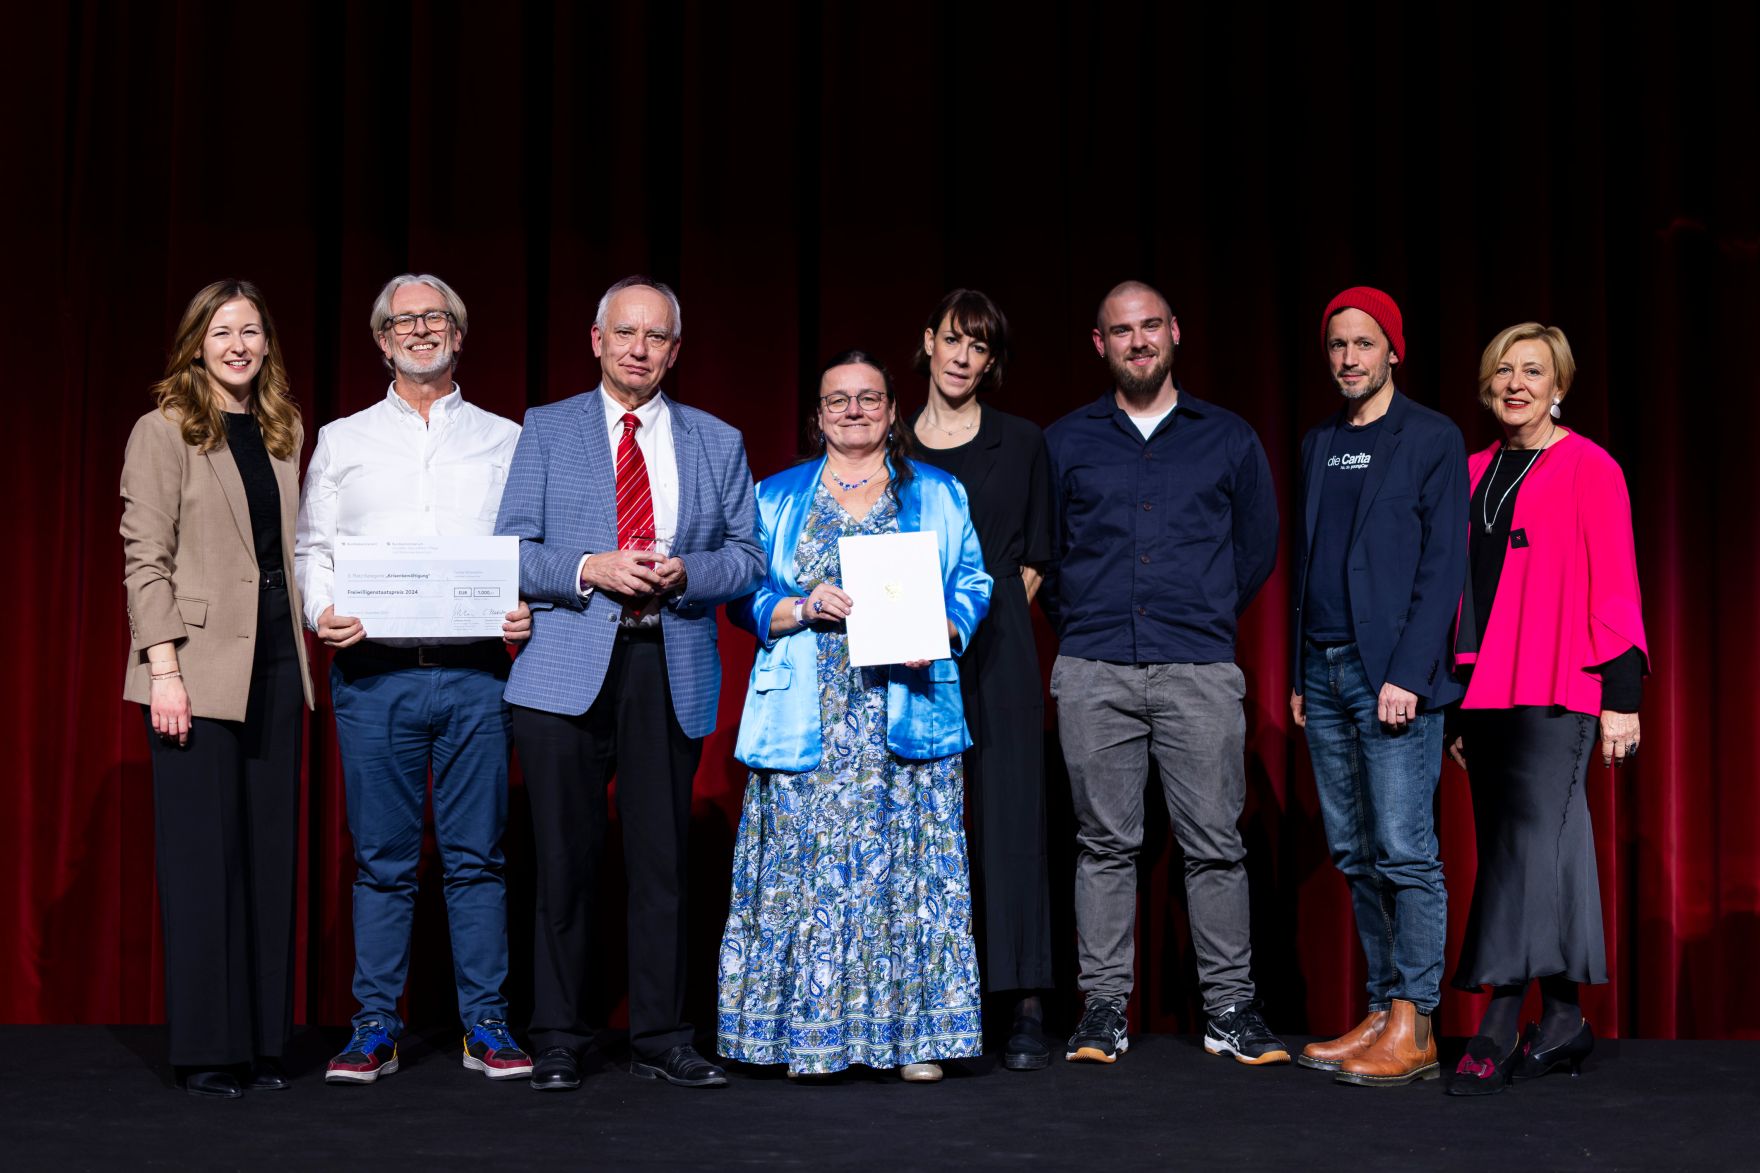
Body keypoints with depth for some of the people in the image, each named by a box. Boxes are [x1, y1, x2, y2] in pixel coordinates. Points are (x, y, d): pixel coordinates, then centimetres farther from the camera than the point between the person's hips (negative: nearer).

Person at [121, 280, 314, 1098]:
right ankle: (205, 1050, 7)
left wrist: (302, 651, 8)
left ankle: (261, 1041, 14)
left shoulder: (281, 434, 14)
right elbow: (145, 558, -8)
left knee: (269, 853, 7)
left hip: (274, 664, 6)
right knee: (202, 857, -1)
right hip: (200, 671, -6)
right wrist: (163, 669, -15)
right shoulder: (163, 432, -2)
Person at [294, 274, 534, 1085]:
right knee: (381, 857, 2)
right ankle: (375, 1027, 10)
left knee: (476, 855, 2)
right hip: (373, 673, 0)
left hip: (475, 672, 0)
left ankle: (486, 1025, 8)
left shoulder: (505, 439, 13)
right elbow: (312, 547, 11)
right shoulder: (342, 440, 14)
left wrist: (531, 607, -10)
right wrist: (322, 611, -8)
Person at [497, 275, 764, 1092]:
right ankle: (557, 1042, 11)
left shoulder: (717, 442, 13)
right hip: (569, 671, -1)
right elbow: (511, 551, 3)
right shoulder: (546, 430, 8)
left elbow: (747, 557, 11)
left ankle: (662, 1039, 14)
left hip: (671, 672, 2)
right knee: (565, 863, 1)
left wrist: (685, 574, -9)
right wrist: (591, 569, -13)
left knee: (663, 862, 4)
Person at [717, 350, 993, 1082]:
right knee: (808, 862, -3)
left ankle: (913, 1033, 4)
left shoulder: (938, 495, 13)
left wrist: (934, 631, -10)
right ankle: (810, 1034, 5)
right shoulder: (777, 497, 13)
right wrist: (803, 608, -11)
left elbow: (973, 586, 9)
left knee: (907, 862, -2)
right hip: (808, 720, 0)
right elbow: (745, 598, 8)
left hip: (908, 714, 0)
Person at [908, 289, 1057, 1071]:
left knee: (1009, 819, -5)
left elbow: (1034, 560, 9)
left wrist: (980, 619, -1)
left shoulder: (1020, 444, 9)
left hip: (996, 653, -1)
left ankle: (1024, 1007, -1)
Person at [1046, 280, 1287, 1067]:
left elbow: (1258, 547, 18)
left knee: (1214, 844, 0)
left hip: (1199, 671, 0)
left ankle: (1229, 1007, 8)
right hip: (1094, 671, 0)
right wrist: (1078, 623, 11)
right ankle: (1103, 1007, 9)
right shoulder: (1065, 442, 11)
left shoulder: (1229, 439, 11)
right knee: (1105, 842, 3)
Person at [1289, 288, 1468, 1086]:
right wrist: (1298, 674, 13)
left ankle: (1413, 1027, -5)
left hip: (1392, 673, -6)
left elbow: (1443, 565, -7)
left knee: (1405, 853, -8)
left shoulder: (1432, 439, -1)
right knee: (1355, 855, 7)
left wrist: (1408, 673, -15)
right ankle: (1382, 1014, 13)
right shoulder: (1317, 446, 18)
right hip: (1325, 673, 6)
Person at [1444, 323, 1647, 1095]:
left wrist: (1621, 697, -11)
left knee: (1526, 842, -11)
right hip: (1485, 688, 6)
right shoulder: (1475, 473, 15)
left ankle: (1495, 1031, -13)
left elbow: (1615, 590, -6)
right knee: (1547, 853, 9)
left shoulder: (1588, 469, -3)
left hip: (1556, 692, -6)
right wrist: (1457, 699, 17)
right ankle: (1562, 1023, 16)